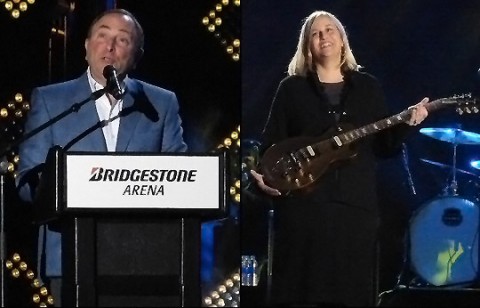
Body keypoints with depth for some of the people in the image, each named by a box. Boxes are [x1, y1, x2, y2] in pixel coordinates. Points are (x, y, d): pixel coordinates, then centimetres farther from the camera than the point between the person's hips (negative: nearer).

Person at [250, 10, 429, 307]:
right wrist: (263, 174, -13)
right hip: (303, 202, -2)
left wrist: (408, 124, -6)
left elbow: (384, 147, 11)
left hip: (356, 203, 2)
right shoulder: (292, 87, 8)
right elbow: (273, 141, 5)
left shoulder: (368, 87, 13)